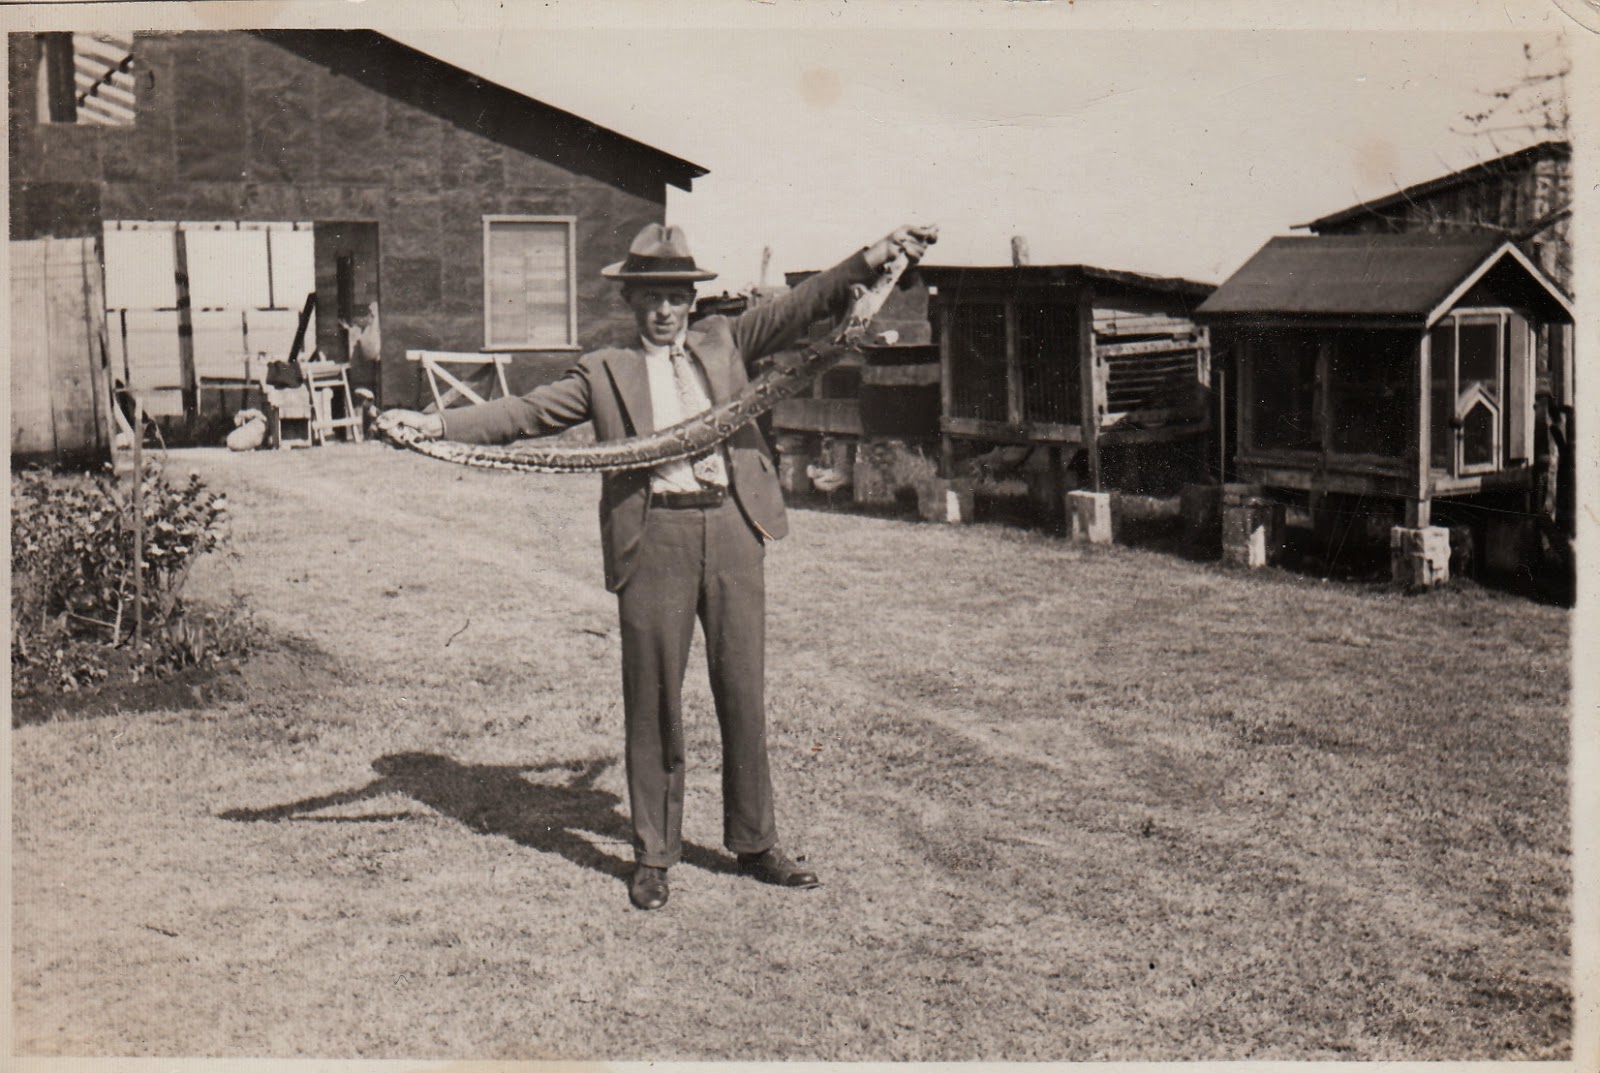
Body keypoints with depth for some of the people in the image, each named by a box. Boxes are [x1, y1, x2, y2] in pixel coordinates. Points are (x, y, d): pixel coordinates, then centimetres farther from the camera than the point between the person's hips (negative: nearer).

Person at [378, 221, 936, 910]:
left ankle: (754, 842, 21)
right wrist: (434, 425, -6)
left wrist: (876, 258, -5)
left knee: (744, 695, 8)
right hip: (654, 538, -2)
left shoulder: (724, 343, 17)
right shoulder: (605, 372, 11)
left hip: (733, 529, 2)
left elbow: (799, 307, 8)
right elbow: (526, 413, 5)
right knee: (652, 703, 2)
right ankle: (653, 854, 15)